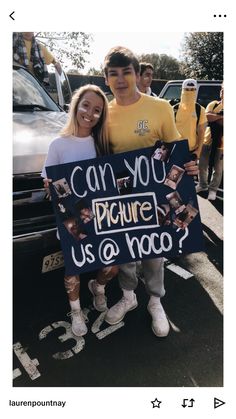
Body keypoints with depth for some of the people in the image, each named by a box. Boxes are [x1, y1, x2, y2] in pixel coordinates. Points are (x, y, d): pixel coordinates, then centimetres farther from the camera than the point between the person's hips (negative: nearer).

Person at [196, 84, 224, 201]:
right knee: (202, 165, 11)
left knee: (218, 169, 6)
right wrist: (221, 117, -15)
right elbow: (207, 116, -14)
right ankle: (203, 184, 32)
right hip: (208, 140, 2)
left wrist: (215, 117, -14)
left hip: (221, 143, -2)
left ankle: (213, 189, 21)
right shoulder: (213, 104, 5)